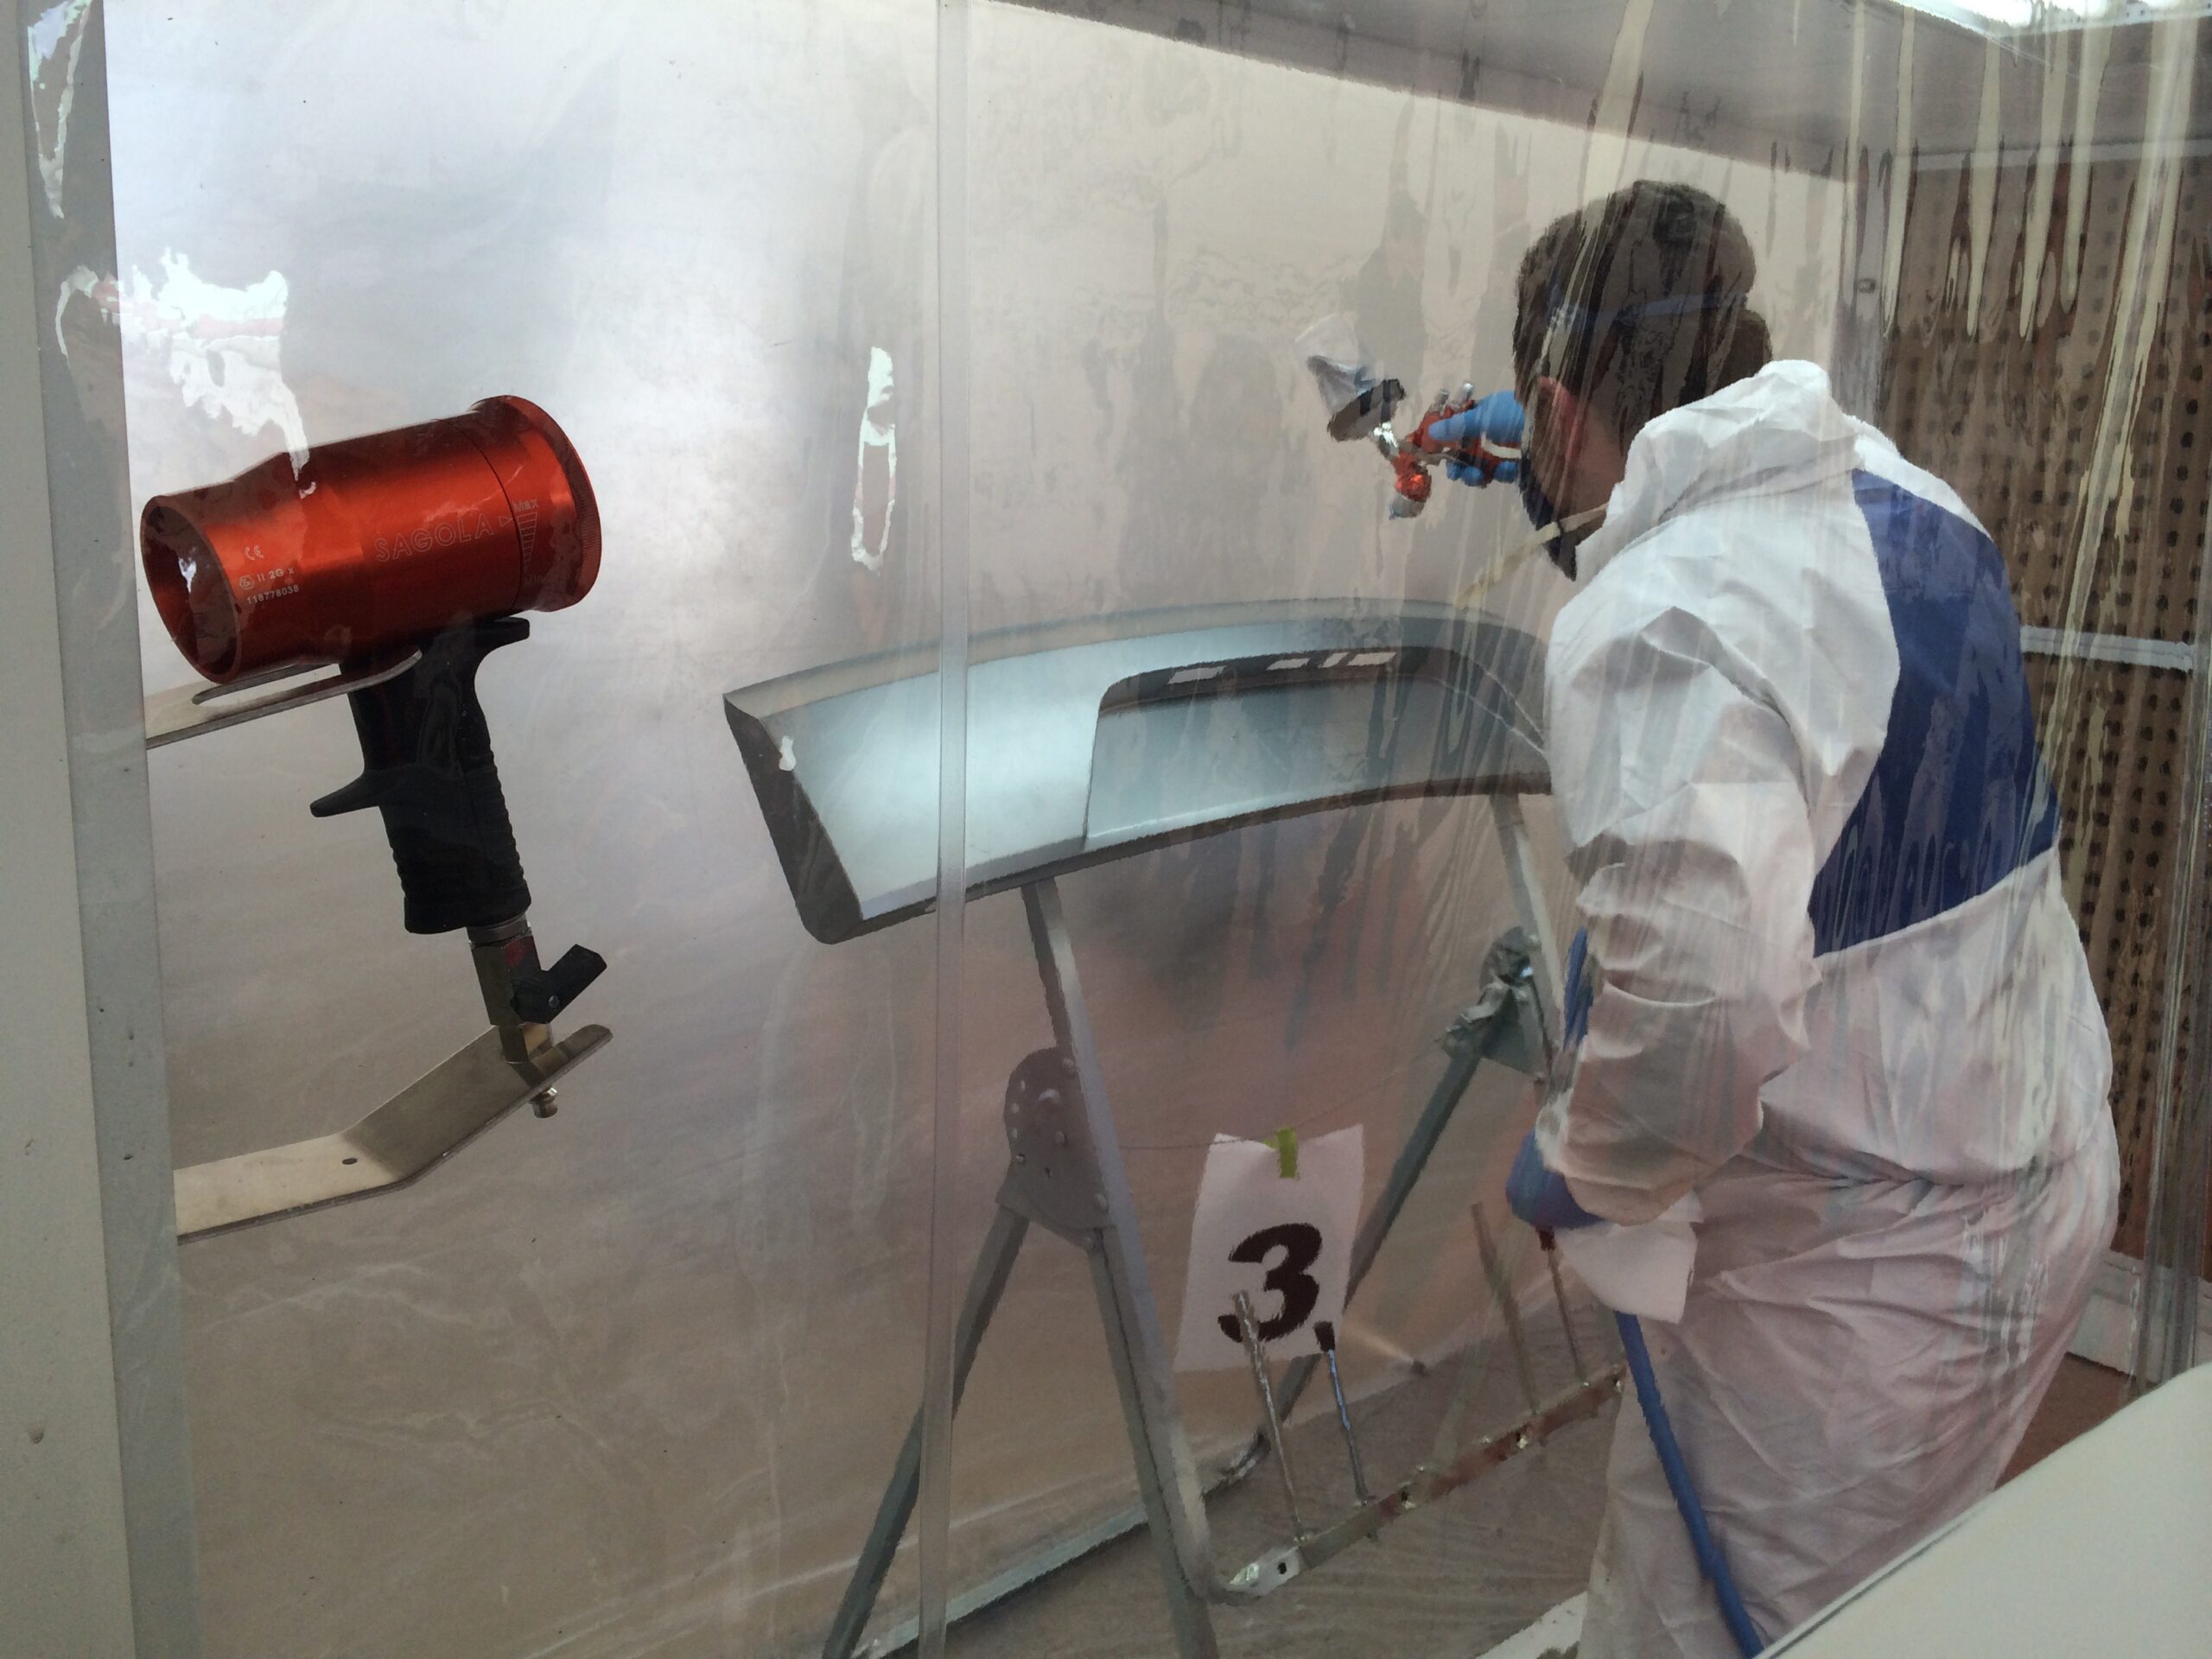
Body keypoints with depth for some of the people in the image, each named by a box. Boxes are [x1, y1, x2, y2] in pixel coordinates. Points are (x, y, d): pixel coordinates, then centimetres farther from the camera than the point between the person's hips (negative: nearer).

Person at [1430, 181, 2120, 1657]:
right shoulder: (1894, 484, 3)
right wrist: (1543, 455, 37)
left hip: (1860, 1280, -9)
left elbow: (1699, 1006, -36)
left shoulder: (1655, 626, -25)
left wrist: (1580, 1170, -16)